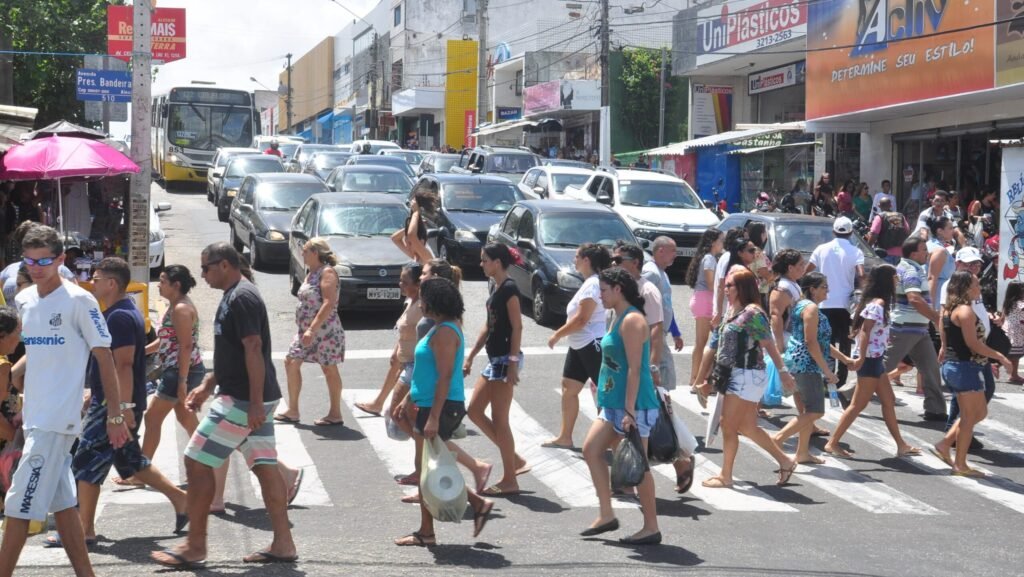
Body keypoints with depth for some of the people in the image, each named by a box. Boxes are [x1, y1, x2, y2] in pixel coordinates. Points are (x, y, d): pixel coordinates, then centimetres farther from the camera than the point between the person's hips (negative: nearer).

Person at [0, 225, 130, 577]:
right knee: (61, 502, 12)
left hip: (58, 419, -7)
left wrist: (115, 415, -8)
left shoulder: (79, 301, -10)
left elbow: (104, 358, -8)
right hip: (35, 417, 7)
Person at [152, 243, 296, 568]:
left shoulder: (241, 298, -16)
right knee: (264, 466, 9)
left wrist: (256, 404, -25)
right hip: (250, 400, 10)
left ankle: (194, 548, 1)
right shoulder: (235, 296, 16)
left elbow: (254, 350, -22)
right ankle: (283, 545, 10)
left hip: (242, 400, -10)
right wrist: (207, 386, 23)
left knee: (197, 462, -5)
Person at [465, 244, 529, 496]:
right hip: (495, 359, 10)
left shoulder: (509, 289, -14)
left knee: (499, 420, -5)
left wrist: (513, 363, -22)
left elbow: (517, 327, -18)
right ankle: (515, 460, 17)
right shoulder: (496, 288, 14)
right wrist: (470, 356, 20)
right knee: (474, 411, 12)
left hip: (505, 359, -10)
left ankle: (509, 481, 3)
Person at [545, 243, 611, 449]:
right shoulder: (590, 282, 13)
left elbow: (581, 320, -23)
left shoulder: (592, 284, -19)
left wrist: (557, 335, -14)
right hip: (581, 345, 11)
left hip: (593, 345, -11)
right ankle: (565, 437, 19)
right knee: (569, 387, 12)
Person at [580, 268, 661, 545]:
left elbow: (634, 368, -21)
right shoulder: (619, 318, 13)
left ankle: (651, 528, 7)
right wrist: (603, 395, 21)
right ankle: (606, 515, 15)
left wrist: (629, 410, -23)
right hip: (613, 404, 10)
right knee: (591, 449, 9)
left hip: (634, 406, -10)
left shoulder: (632, 320, -17)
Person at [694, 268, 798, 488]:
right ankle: (785, 461, 23)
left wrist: (783, 371, -23)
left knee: (728, 426, -2)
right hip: (736, 377, 9)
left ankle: (725, 476, 9)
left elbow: (769, 345, -17)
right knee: (747, 427, 13)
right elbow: (716, 348, 18)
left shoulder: (752, 313, -12)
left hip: (747, 377, -9)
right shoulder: (736, 314, 15)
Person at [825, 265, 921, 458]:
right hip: (869, 359, -10)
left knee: (889, 401, 13)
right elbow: (864, 331, -23)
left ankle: (901, 446, 19)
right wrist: (861, 358, -28)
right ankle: (832, 443, -2)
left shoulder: (876, 303, 13)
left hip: (874, 359, 10)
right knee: (858, 405, -5)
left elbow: (861, 328, 15)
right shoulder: (878, 304, -16)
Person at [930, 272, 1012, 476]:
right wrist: (1000, 357, -11)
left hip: (951, 366, 10)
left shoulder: (949, 309, 13)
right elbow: (973, 344, -20)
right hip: (966, 367, -10)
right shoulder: (966, 311, -15)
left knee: (979, 413, 18)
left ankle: (944, 444, 14)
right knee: (969, 417, -1)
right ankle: (960, 465, 3)